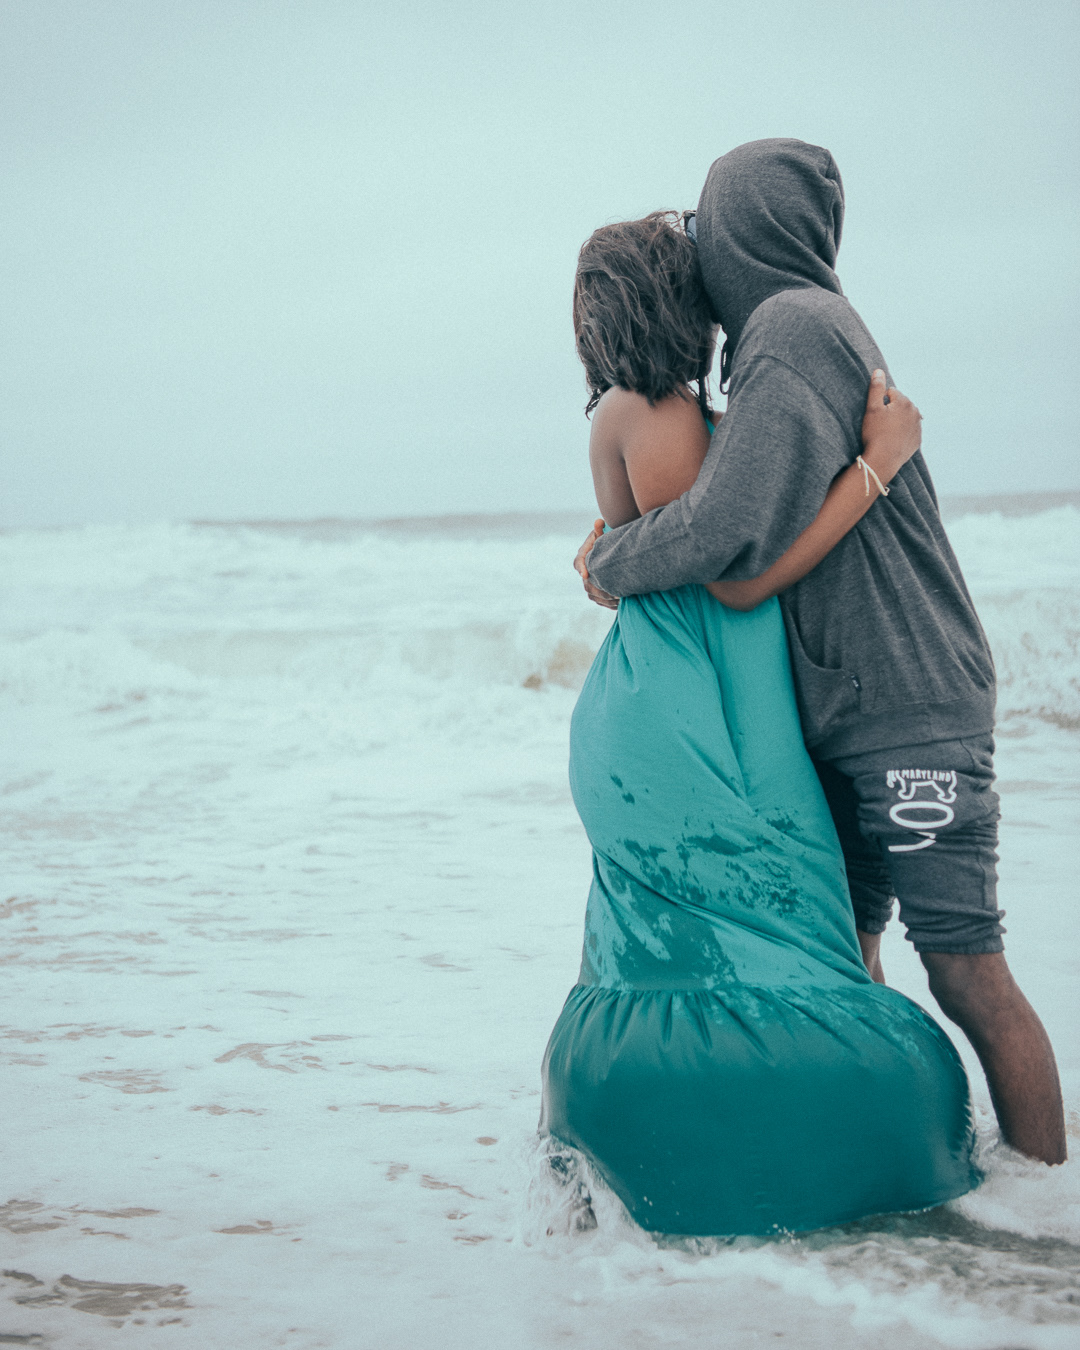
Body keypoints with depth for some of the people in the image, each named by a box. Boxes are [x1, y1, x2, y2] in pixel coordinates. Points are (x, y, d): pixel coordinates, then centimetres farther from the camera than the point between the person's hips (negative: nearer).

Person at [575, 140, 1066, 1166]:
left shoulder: (796, 327, -14)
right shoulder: (795, 329, 17)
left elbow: (735, 526, -24)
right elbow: (763, 496, 28)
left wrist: (613, 566, -6)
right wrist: (626, 537, 14)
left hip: (908, 709, -10)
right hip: (839, 710, 10)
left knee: (966, 972, -7)